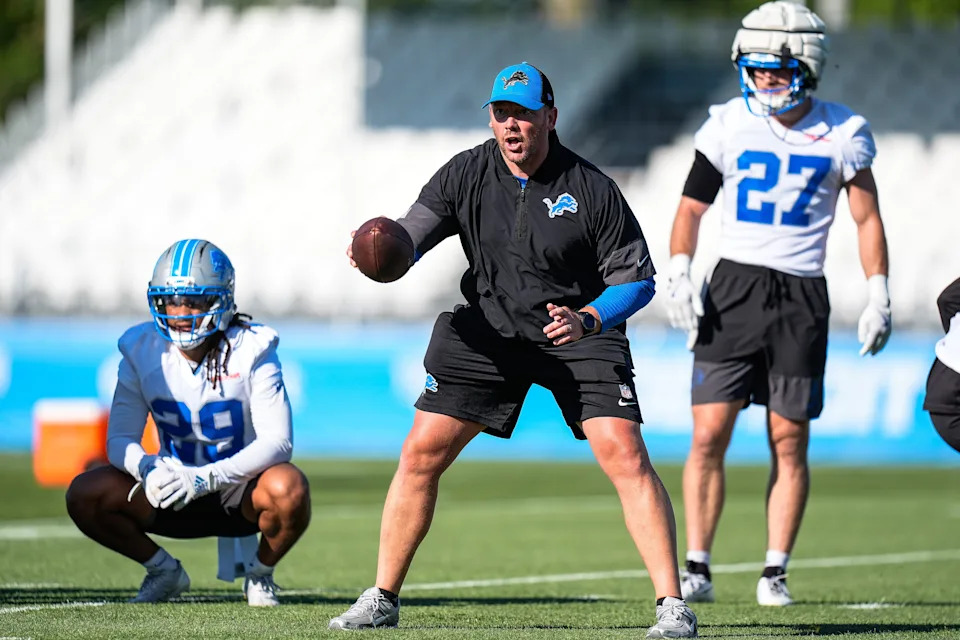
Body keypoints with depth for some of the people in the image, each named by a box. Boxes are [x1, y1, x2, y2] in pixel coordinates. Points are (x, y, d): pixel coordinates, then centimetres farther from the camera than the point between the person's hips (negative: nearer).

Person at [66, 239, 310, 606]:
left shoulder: (251, 351, -17)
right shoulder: (142, 352, -7)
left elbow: (277, 441, -25)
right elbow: (120, 438, -8)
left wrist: (207, 478, -38)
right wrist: (148, 468, -33)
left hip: (241, 495, -3)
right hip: (178, 500, 3)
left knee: (289, 489, -37)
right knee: (84, 496, -20)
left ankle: (260, 574, -4)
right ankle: (164, 572, 7)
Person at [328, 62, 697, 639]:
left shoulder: (591, 190, -15)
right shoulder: (467, 175, -6)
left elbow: (638, 279, -10)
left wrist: (587, 320, -28)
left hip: (578, 332, -3)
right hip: (490, 331, 3)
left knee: (625, 456, -18)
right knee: (421, 454, -3)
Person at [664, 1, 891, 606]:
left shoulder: (842, 135, 0)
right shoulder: (728, 126, 1)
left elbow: (868, 219, 7)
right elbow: (691, 208, 7)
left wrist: (878, 297, 1)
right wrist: (680, 275, -6)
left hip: (802, 297, 0)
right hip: (734, 288, 0)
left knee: (789, 442, 2)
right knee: (709, 435, -6)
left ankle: (776, 572, 9)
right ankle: (696, 569, -1)